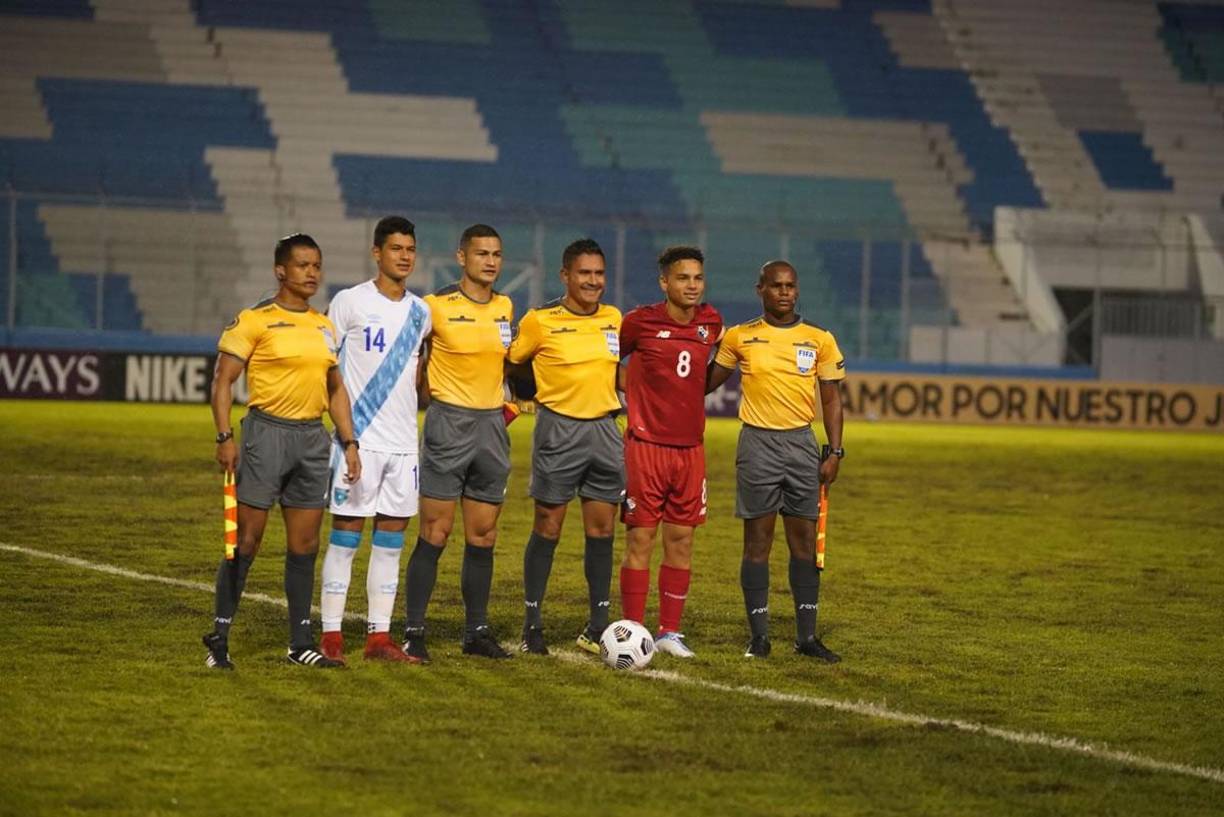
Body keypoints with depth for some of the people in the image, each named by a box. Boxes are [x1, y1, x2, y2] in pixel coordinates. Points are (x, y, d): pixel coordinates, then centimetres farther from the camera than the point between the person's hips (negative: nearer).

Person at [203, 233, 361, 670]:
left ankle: (301, 642, 14)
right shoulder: (255, 321, -6)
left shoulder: (324, 327, 13)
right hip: (267, 432, -6)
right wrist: (224, 437, -17)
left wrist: (349, 442, 12)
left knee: (304, 544, 7)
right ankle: (219, 638, 3)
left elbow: (335, 389, 21)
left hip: (312, 437, 6)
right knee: (246, 539, -4)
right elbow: (223, 380, -8)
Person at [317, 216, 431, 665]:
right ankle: (330, 636, -2)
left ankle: (379, 636, 9)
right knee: (345, 537, -4)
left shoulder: (420, 312, 11)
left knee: (390, 542, 5)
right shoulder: (351, 302, -4)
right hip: (359, 440, -5)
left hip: (404, 442, 5)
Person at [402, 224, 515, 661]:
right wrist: (433, 394, 1)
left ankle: (477, 632, 15)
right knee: (435, 532, -7)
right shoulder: (437, 306, -9)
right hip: (448, 424, -5)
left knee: (483, 536, 8)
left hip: (492, 426, 5)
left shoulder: (505, 308, 9)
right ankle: (414, 632, -3)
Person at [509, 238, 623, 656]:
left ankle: (598, 626, 10)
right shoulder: (541, 321, -7)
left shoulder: (613, 319, 8)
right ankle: (532, 626, 7)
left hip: (604, 429, 5)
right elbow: (510, 363, 2)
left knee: (601, 530, 4)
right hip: (558, 429, -5)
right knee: (548, 529, 0)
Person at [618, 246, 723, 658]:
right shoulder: (641, 322, -8)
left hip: (690, 447, 4)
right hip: (646, 446, -4)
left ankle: (670, 631, 14)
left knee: (681, 540, 6)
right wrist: (633, 394, 2)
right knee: (640, 538, -3)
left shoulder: (711, 322, 5)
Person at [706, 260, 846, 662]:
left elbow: (831, 399, 8)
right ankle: (759, 636, 4)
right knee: (757, 540, -1)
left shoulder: (820, 340, 5)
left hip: (802, 444, 1)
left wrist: (835, 452, 2)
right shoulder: (739, 338, 3)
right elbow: (707, 383, 13)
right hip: (758, 444, -1)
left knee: (805, 539, 3)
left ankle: (807, 635, 8)